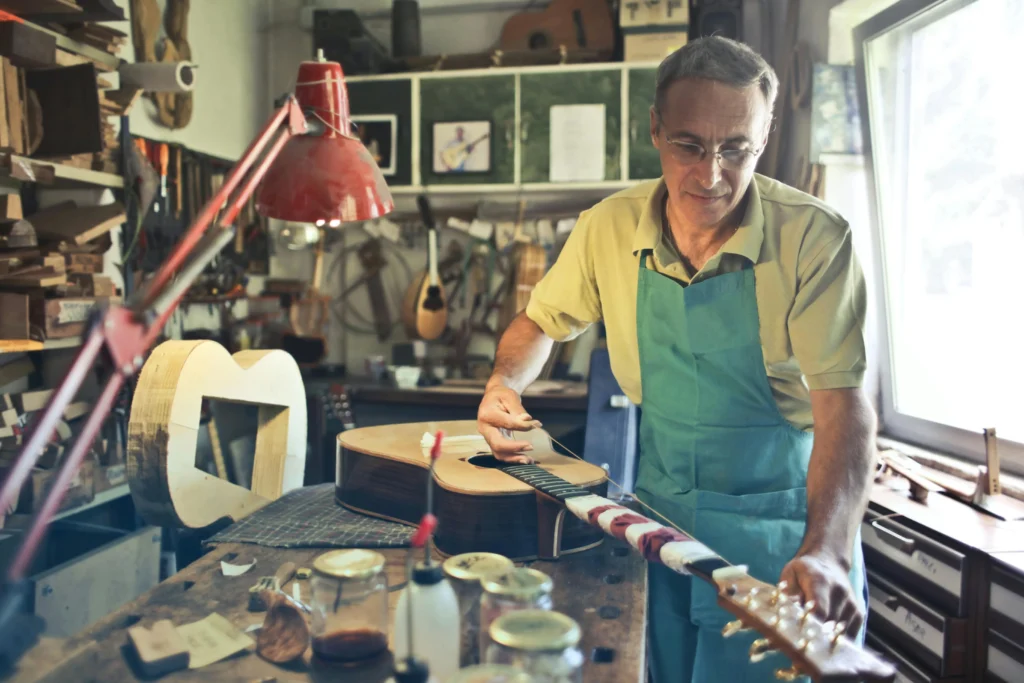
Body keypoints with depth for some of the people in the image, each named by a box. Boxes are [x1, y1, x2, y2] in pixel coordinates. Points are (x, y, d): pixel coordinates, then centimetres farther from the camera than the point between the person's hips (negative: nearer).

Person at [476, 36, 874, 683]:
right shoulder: (610, 227, -6)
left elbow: (843, 404, -22)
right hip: (660, 520, 3)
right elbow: (541, 320, 9)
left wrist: (825, 552, -36)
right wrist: (505, 385, -11)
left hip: (780, 530, -3)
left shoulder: (814, 237, -17)